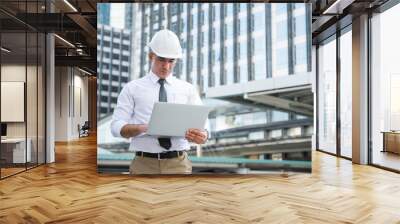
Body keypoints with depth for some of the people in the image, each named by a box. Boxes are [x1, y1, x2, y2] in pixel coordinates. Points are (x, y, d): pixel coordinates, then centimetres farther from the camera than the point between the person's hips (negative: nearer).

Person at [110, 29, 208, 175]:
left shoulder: (188, 89, 10)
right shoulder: (132, 88, 6)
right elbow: (117, 127, -2)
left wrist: (203, 135, -22)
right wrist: (143, 127, -22)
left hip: (179, 163, 1)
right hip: (144, 163, -1)